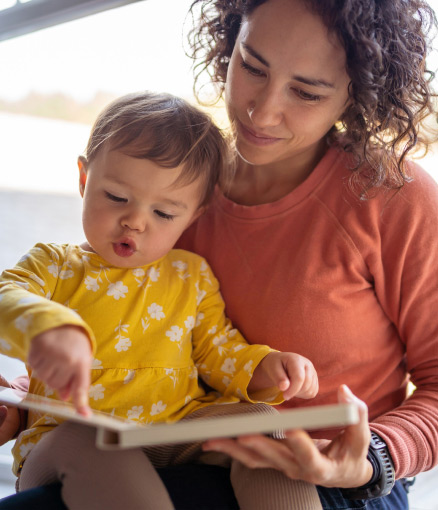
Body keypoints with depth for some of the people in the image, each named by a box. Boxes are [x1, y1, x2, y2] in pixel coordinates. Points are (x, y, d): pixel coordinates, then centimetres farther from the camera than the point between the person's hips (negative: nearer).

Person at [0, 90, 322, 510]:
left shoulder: (192, 276, 15)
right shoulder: (54, 265, 5)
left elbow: (218, 352, 18)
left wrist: (265, 368, -5)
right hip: (70, 437, -2)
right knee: (83, 443, -36)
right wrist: (46, 325, -41)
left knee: (260, 421, -20)